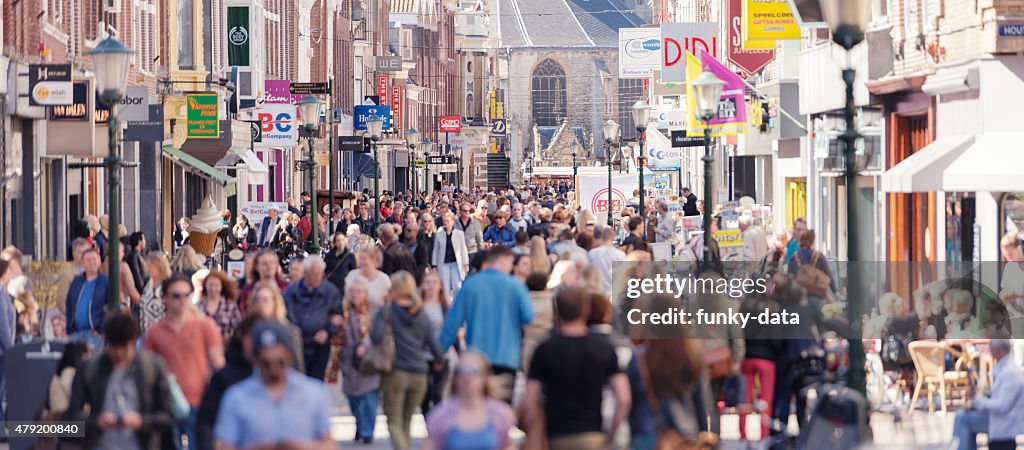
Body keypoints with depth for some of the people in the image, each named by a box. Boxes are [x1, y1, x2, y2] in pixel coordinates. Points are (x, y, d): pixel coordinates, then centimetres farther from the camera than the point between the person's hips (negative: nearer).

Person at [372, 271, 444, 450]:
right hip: (419, 375, 4)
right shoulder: (422, 316, 6)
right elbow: (436, 349, 6)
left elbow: (376, 336, -19)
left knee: (394, 421, 0)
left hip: (394, 373, -4)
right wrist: (439, 360, 27)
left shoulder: (387, 311, -5)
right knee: (406, 420, 19)